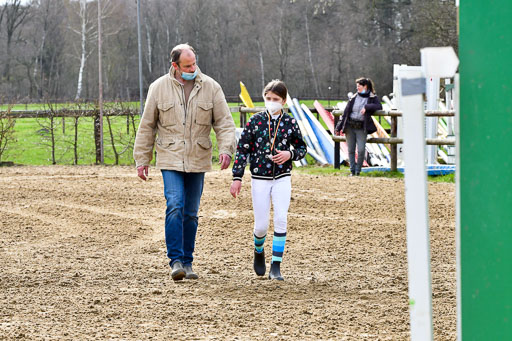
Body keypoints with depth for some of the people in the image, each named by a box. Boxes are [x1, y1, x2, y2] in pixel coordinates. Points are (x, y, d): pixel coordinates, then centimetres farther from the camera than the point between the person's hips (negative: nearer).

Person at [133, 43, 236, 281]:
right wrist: (142, 159, 6)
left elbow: (224, 122, 2)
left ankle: (187, 262, 16)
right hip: (170, 159, -2)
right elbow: (147, 126, 6)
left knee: (191, 213, 7)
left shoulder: (210, 87, 1)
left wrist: (225, 149, -14)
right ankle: (175, 261, -14)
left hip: (197, 161, 2)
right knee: (175, 207, -16)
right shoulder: (159, 88, -1)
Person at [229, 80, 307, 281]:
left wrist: (290, 154, -11)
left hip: (282, 179, 1)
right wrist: (237, 178, -5)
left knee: (281, 219, -13)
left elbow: (302, 148, 11)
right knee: (261, 224, 0)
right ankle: (259, 252, 33)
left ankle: (276, 267, -7)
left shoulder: (290, 123, 0)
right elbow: (242, 149, -1)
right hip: (260, 179, 0)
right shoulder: (255, 121, -3)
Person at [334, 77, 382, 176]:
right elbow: (346, 112, 10)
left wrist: (367, 107, -23)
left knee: (361, 150, -13)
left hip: (361, 128, -3)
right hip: (350, 126, 3)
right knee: (351, 150, 3)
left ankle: (358, 171, 1)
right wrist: (338, 127, 8)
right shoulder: (354, 98, 10)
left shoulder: (373, 97, 4)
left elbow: (379, 106, -12)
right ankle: (352, 171, 11)